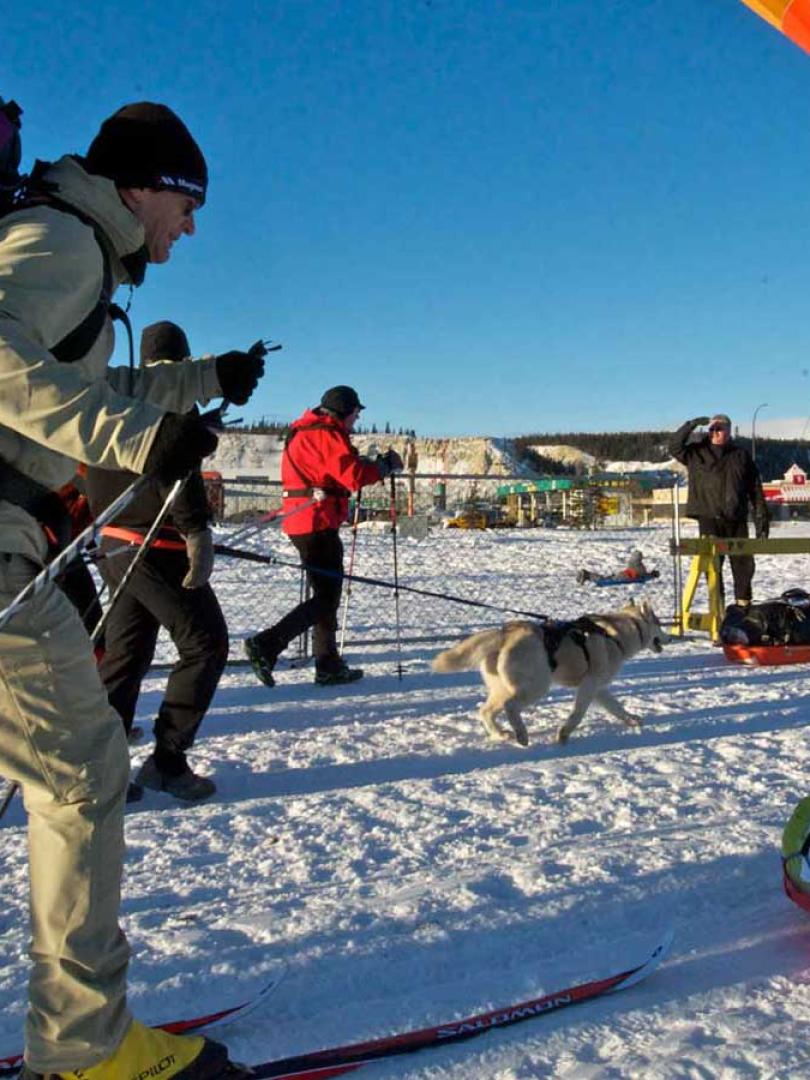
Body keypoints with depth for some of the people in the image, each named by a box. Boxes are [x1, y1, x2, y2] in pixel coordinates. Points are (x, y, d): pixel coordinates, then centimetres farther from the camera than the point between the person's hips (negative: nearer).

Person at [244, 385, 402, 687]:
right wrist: (385, 465, -4)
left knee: (326, 594, 14)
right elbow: (352, 475, -19)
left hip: (301, 521, 10)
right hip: (318, 523, -10)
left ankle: (329, 666, 19)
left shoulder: (305, 432, 21)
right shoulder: (328, 433, -11)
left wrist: (373, 464, 10)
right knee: (326, 597, -8)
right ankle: (266, 645, -14)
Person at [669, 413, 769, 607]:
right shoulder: (697, 452, 8)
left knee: (743, 563, 6)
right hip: (709, 519, -2)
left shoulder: (741, 455, 10)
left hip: (736, 520, 2)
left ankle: (744, 604, 19)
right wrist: (691, 425, -17)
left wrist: (762, 522, 2)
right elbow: (675, 447, -8)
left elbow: (756, 492, 8)